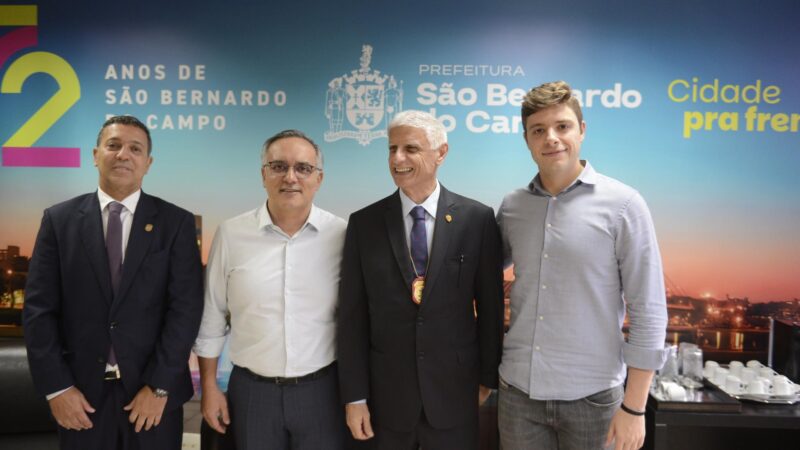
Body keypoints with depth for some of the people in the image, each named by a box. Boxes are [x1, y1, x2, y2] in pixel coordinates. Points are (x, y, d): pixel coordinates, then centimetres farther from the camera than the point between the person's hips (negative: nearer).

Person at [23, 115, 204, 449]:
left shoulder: (176, 222, -3)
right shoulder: (59, 219, 2)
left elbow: (186, 307, -8)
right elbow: (39, 308, 0)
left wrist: (159, 385, -12)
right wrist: (56, 387, -6)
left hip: (154, 391, -1)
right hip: (81, 392, 1)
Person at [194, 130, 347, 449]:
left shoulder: (341, 236, -6)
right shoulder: (231, 234, -4)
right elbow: (211, 317, 4)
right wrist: (209, 387, 6)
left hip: (322, 390, 0)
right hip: (251, 390, 1)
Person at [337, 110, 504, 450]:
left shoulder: (478, 219, -6)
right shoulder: (364, 223, -3)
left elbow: (490, 306, 0)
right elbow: (352, 316, -3)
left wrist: (487, 376, 4)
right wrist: (354, 396, -4)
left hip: (455, 392, 0)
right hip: (387, 395, 1)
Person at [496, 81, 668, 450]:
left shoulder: (622, 205, -8)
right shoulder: (510, 208, 2)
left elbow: (648, 311, -8)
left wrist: (634, 407, -8)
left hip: (591, 395, -2)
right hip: (518, 391, 3)